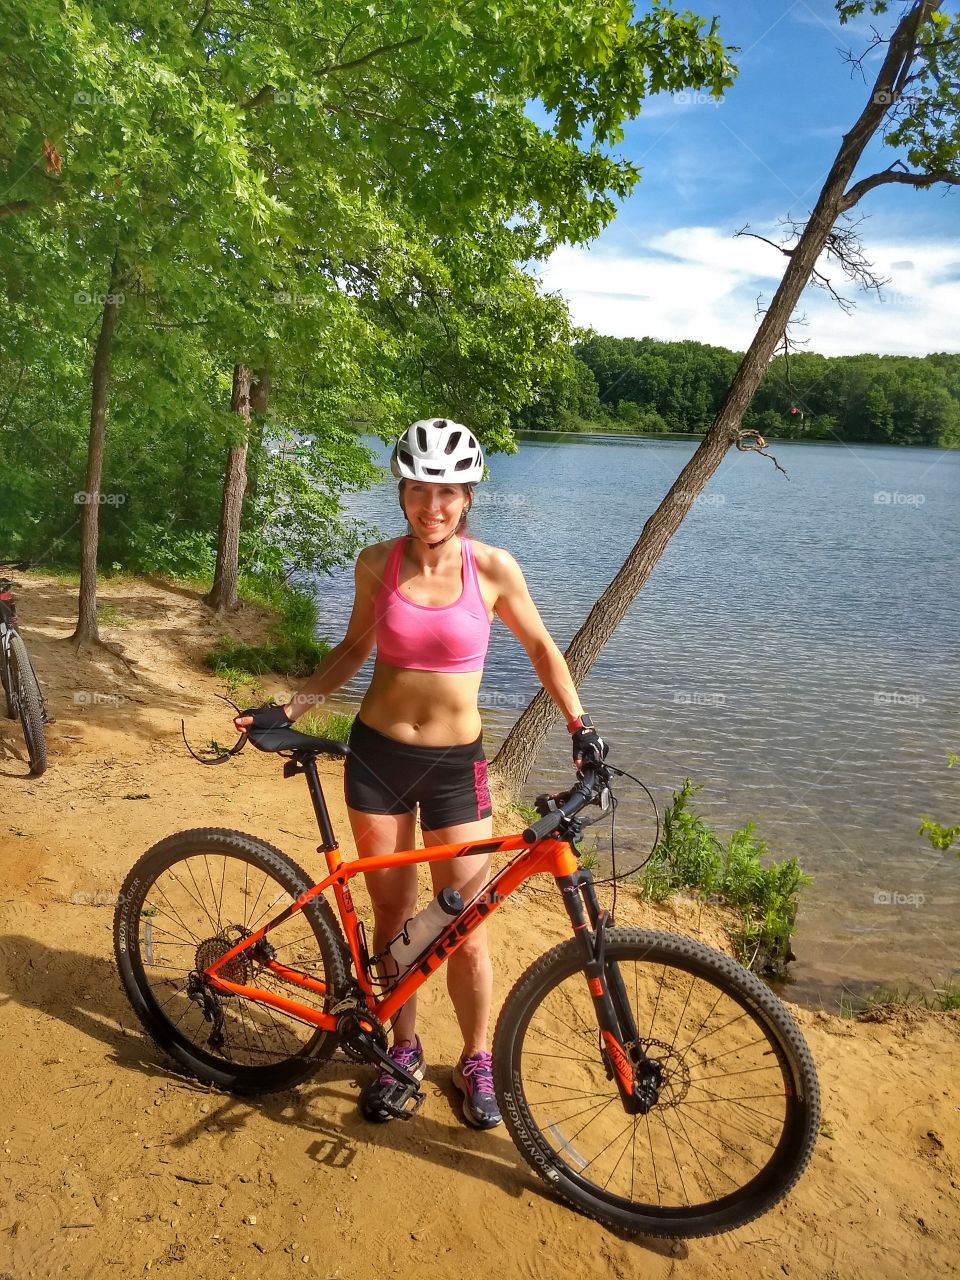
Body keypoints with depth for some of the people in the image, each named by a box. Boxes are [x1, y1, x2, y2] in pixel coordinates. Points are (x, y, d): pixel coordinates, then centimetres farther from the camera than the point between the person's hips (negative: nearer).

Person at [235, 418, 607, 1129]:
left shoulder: (492, 568, -8)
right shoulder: (378, 563, -4)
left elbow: (541, 648, 5)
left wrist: (580, 724, -3)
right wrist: (288, 709, 3)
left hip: (456, 763, -1)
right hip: (377, 753, 2)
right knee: (392, 914, 13)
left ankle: (477, 1061, 30)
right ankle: (404, 1051, 36)